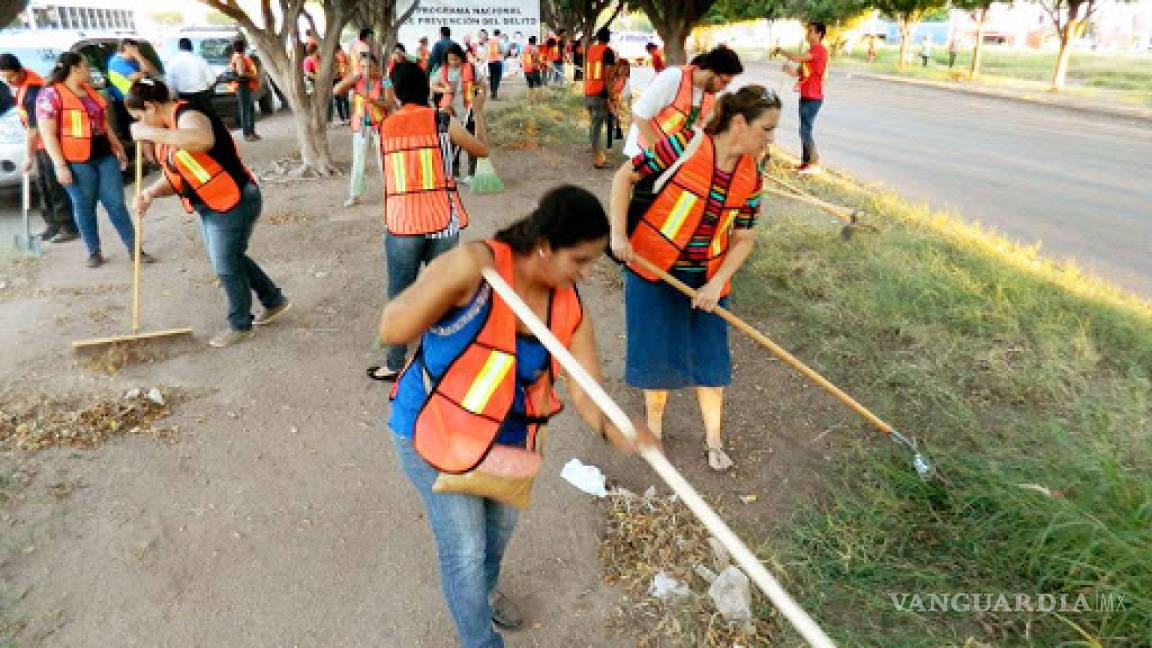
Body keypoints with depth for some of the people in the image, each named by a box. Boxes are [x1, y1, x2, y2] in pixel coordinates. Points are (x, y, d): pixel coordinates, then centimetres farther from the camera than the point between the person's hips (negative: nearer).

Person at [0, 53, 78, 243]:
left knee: (55, 185, -7)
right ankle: (52, 224, 17)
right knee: (43, 184, 11)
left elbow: (33, 128, -20)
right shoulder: (21, 82, 7)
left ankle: (69, 227, -3)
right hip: (41, 142, 9)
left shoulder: (31, 89, -22)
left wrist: (29, 156, -15)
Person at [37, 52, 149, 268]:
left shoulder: (91, 91, 15)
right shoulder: (51, 94, -7)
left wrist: (118, 148, 21)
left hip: (105, 156, 6)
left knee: (116, 203, 4)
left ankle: (134, 248, 7)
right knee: (84, 207, 5)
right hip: (76, 161, -5)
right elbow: (47, 134, -11)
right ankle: (94, 252, 13)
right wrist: (60, 165, -16)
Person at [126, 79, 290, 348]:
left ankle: (240, 325, 20)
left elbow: (203, 140, -46)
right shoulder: (166, 129, 11)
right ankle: (274, 300, 37)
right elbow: (174, 175, 13)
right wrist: (150, 193, -6)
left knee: (226, 266, 1)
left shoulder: (188, 116, -20)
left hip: (233, 204, -11)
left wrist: (151, 133, -37)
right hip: (209, 207, 11)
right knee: (230, 259, 21)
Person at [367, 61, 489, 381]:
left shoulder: (385, 127, 6)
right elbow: (483, 150, 9)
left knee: (400, 297, 12)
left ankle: (395, 366, 23)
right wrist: (479, 112, 24)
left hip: (400, 224, 1)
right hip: (442, 222, -1)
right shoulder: (442, 121, -1)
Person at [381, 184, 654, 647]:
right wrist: (451, 278, -45)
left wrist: (611, 429, -38)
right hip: (434, 430, -5)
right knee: (464, 549, 4)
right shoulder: (474, 267, -29)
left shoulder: (569, 308, -14)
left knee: (501, 523, 27)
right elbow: (392, 332, -31)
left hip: (507, 433, 6)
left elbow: (586, 388, -17)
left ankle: (484, 589, 61)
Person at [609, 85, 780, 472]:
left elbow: (743, 238, 2)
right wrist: (619, 234, -18)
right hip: (652, 268, -4)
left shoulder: (751, 176, -3)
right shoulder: (685, 146, -18)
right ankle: (654, 425, 33)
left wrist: (716, 283, -11)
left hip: (705, 277, 4)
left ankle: (713, 440, 28)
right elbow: (625, 177, -11)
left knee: (711, 357, 8)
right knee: (656, 352, 6)